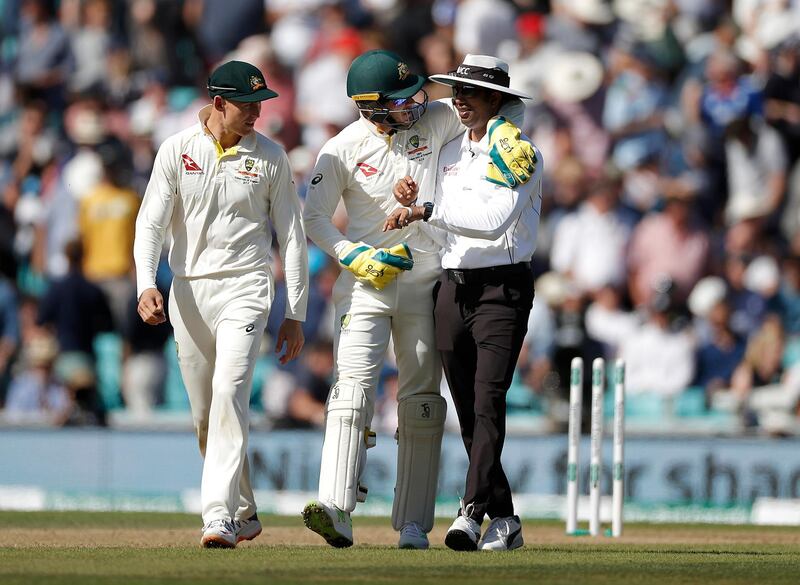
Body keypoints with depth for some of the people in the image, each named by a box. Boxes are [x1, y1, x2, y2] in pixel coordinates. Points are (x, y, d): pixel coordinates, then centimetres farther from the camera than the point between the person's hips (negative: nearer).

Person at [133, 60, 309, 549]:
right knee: (204, 413, 8)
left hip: (245, 289, -3)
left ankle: (220, 517, -25)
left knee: (229, 396, -19)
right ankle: (245, 512, 25)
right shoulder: (177, 151, 2)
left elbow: (292, 238, 5)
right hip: (187, 292, 3)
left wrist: (295, 316, 3)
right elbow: (151, 222, -2)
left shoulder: (270, 157, 1)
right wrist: (146, 285, -19)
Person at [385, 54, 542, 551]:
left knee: (488, 401, -18)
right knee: (468, 410, 4)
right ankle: (504, 520, 10)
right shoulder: (451, 152, 17)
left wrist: (427, 209, -20)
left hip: (504, 287, -7)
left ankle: (472, 514, -28)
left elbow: (494, 220, -20)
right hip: (453, 286, 7)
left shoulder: (520, 152, -6)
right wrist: (413, 200, 3)